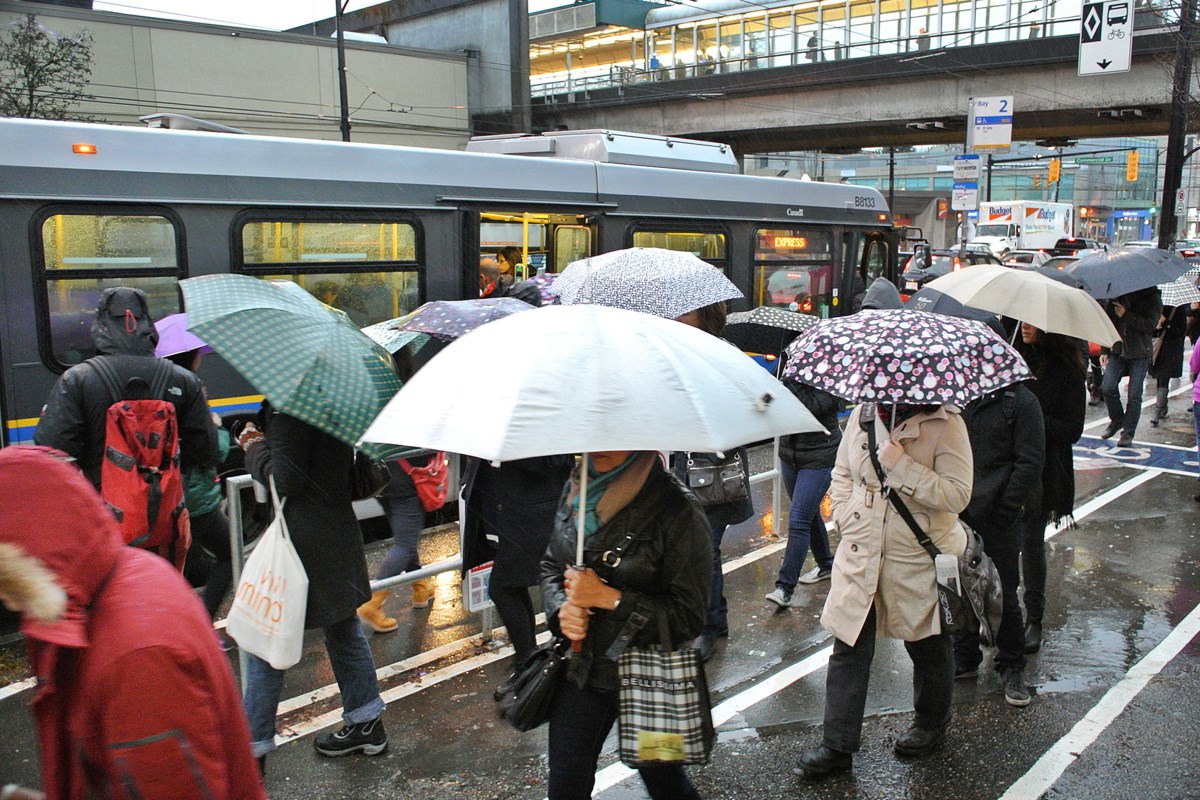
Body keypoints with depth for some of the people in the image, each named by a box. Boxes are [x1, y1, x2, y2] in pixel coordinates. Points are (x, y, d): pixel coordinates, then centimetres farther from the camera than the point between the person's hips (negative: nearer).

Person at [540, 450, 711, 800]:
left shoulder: (677, 510, -20)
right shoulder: (577, 489, -3)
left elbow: (689, 617, -18)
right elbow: (551, 565, 11)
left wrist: (609, 597, -23)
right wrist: (561, 608, -10)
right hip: (581, 666, 4)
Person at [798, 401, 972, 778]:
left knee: (927, 647, 17)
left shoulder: (945, 423, -12)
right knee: (848, 648, 4)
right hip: (859, 556, 4)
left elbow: (958, 494, -19)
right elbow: (841, 474, 15)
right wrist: (847, 520, 1)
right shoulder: (862, 414, 3)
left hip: (920, 560, -3)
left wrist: (901, 465, -25)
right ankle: (837, 746, 15)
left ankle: (931, 723, 43)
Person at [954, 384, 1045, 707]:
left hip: (997, 515, -4)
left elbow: (1030, 461, -9)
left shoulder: (1022, 401, -7)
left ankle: (1012, 668, 22)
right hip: (959, 511, 5)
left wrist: (1005, 508, -13)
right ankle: (965, 657, 31)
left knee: (1003, 593, 5)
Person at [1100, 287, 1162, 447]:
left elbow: (1150, 325, -15)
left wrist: (1126, 315, -21)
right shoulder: (1117, 296, 6)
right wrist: (1105, 350, 9)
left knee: (1134, 395, -2)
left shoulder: (1152, 299, -2)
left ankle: (1128, 433, 8)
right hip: (1117, 351, 3)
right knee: (1107, 387, -7)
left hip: (1139, 355, -3)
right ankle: (1117, 419, 18)